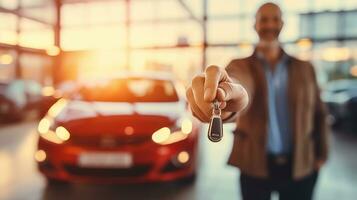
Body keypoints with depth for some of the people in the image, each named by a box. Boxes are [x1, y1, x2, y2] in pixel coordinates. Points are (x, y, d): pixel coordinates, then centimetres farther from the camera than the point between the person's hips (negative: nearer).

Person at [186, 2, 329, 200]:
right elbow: (240, 83, -27)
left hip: (300, 166, 2)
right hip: (255, 165, -2)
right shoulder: (242, 65, -2)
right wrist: (222, 94, -49)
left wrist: (321, 154, 2)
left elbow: (317, 113, 11)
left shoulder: (304, 68, 7)